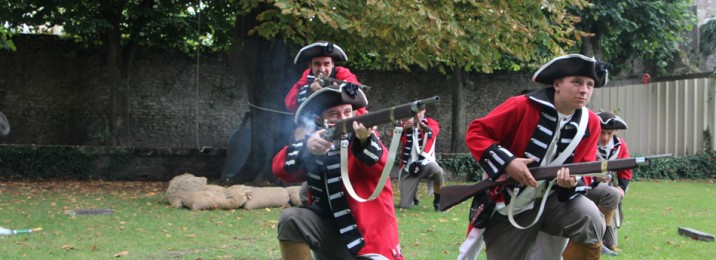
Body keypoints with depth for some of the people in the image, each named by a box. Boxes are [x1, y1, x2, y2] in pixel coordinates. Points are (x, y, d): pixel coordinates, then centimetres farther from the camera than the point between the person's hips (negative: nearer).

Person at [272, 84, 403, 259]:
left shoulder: (361, 136, -6)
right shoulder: (315, 140, 4)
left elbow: (379, 165, -27)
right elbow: (280, 168, -10)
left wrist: (365, 140, -48)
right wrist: (306, 148, -29)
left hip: (370, 238, -2)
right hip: (331, 231, 3)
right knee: (290, 219, -21)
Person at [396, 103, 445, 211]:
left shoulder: (431, 123, 0)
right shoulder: (406, 123, 6)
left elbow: (433, 132, -25)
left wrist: (420, 124, -46)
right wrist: (404, 127, -33)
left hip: (425, 161, -2)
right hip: (409, 167, 2)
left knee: (439, 173, -38)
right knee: (404, 205, -4)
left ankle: (438, 200, -12)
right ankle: (413, 196, 34)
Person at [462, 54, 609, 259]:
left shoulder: (590, 123, -3)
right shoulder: (522, 106, -16)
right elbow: (475, 133, -13)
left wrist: (573, 181, -22)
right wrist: (507, 162, -26)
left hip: (553, 200, 3)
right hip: (507, 207, -2)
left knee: (592, 221, -27)